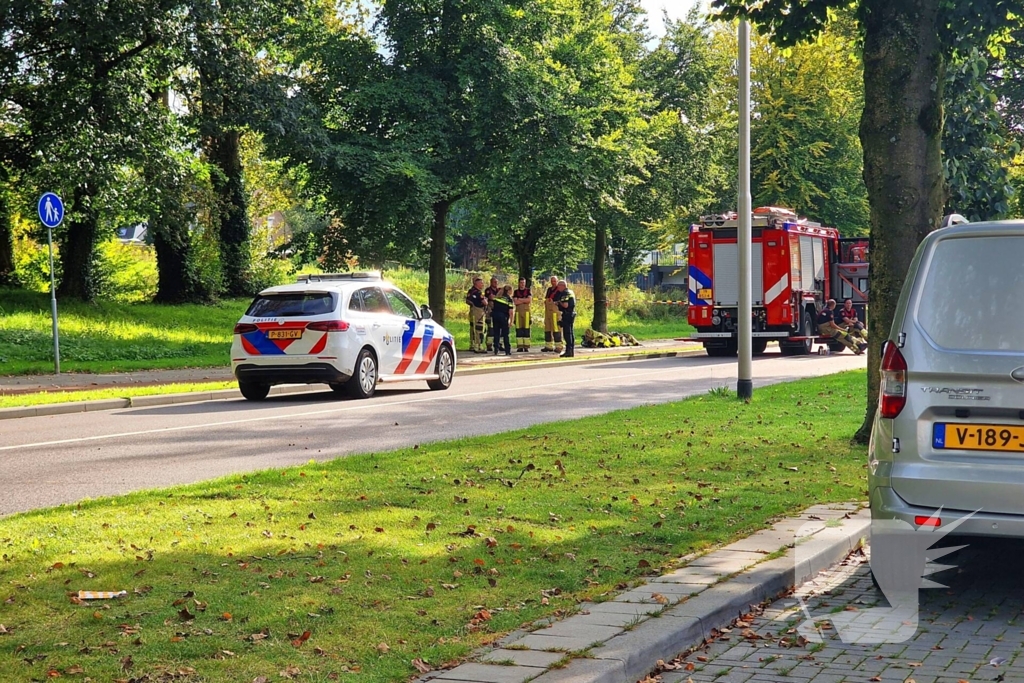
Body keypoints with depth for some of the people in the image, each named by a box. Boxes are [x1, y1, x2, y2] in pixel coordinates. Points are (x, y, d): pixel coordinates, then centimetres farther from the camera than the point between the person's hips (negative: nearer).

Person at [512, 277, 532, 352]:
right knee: (518, 329, -3)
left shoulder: (528, 291, 9)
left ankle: (526, 346, -6)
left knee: (526, 328, -6)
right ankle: (519, 346, -2)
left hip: (526, 311, -1)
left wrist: (520, 299, -5)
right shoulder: (516, 292, 12)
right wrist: (525, 300, -5)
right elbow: (515, 302, -2)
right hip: (518, 311, 1)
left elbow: (529, 300, -6)